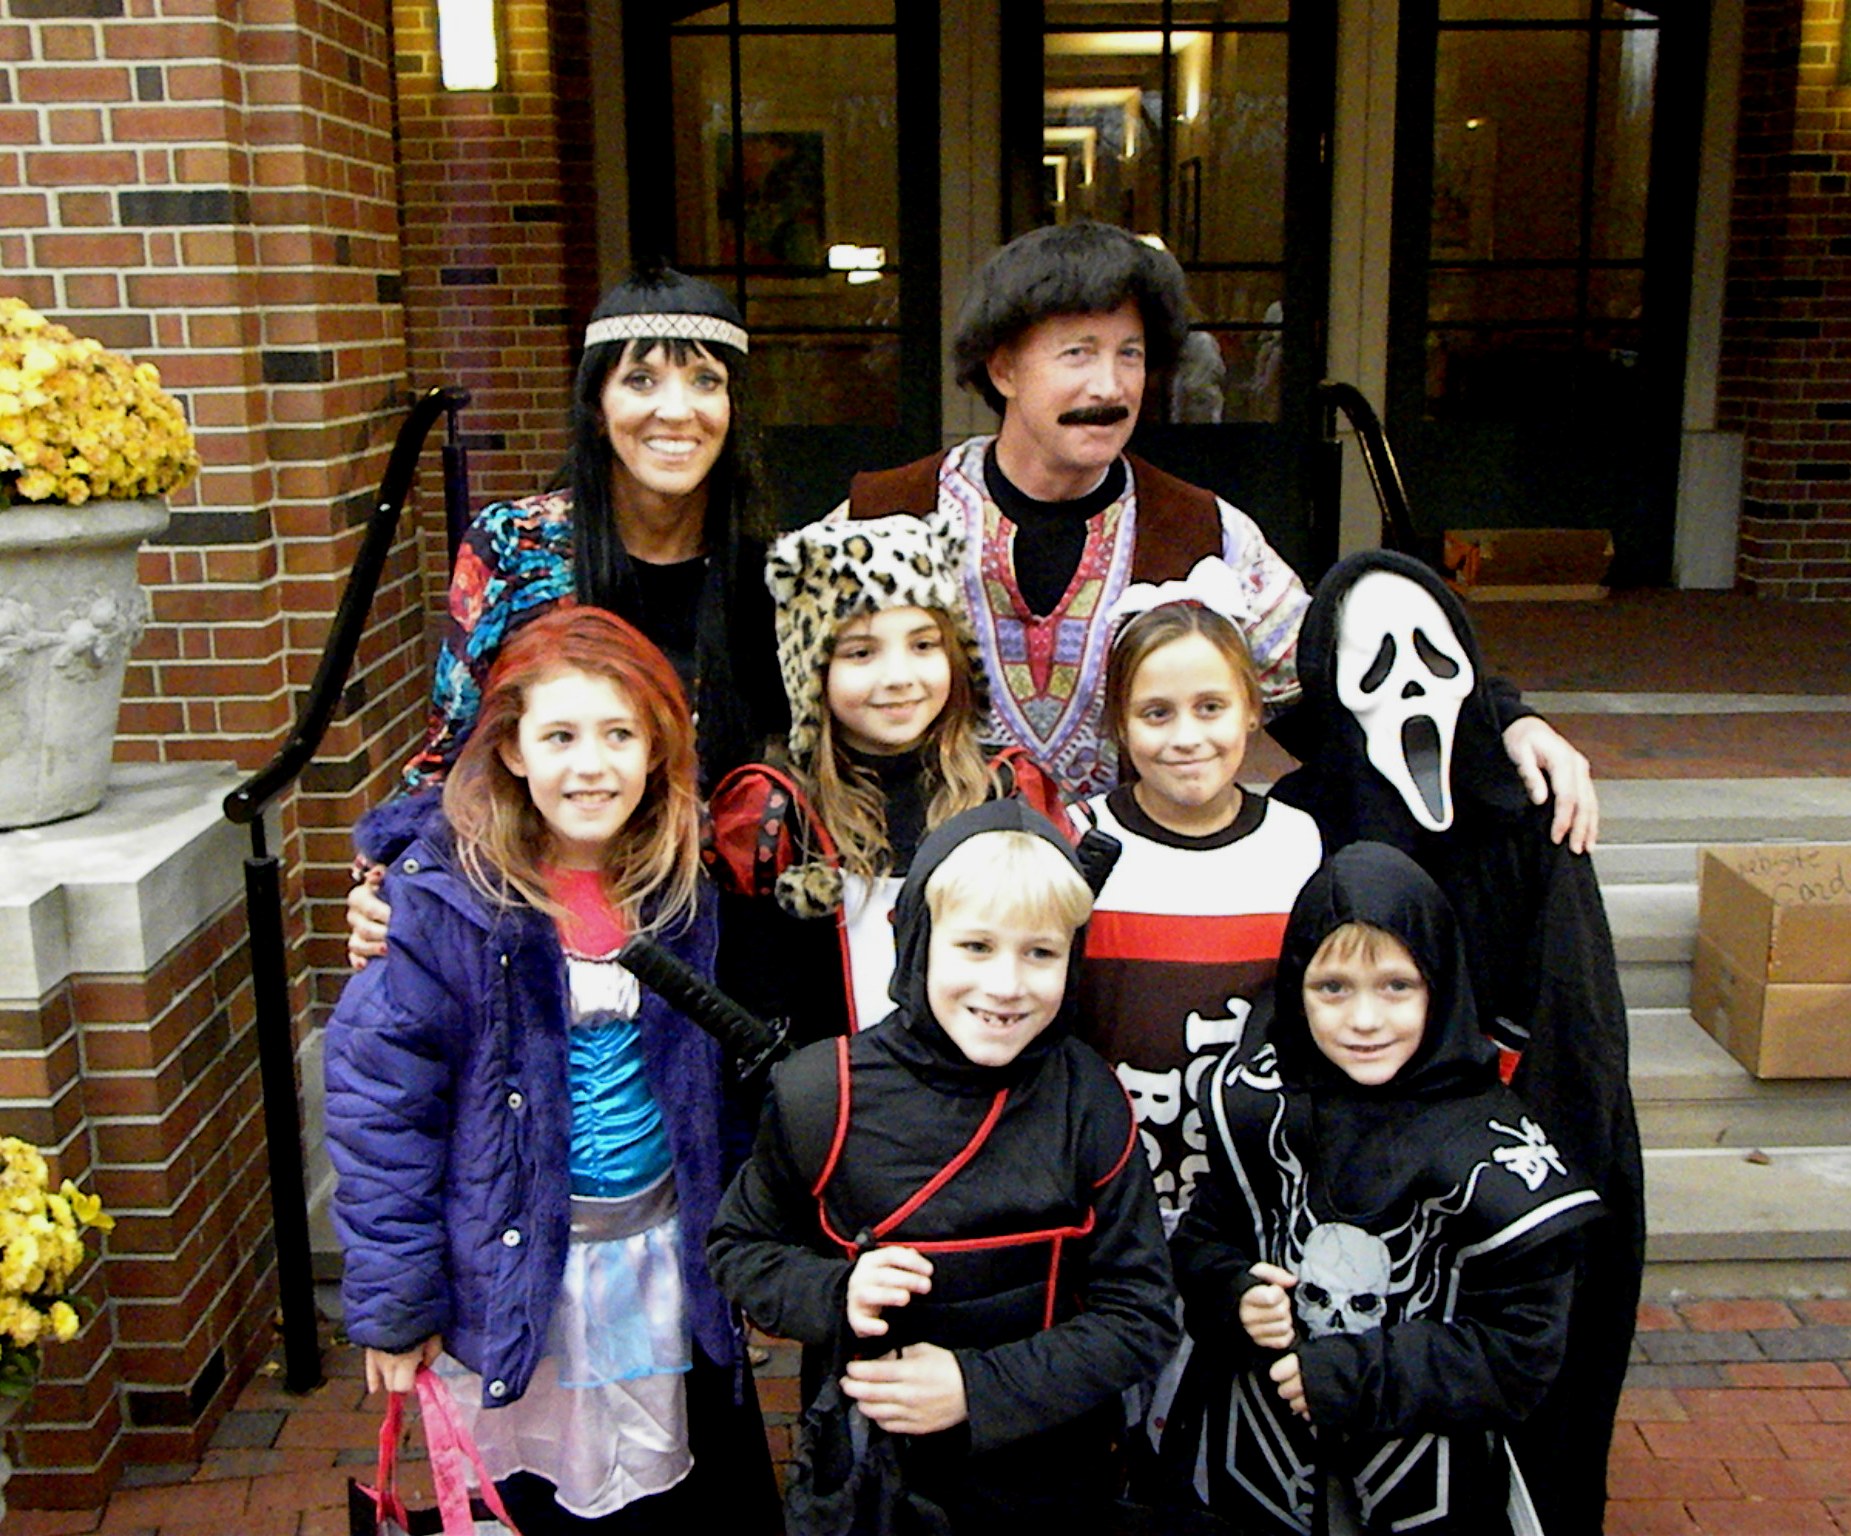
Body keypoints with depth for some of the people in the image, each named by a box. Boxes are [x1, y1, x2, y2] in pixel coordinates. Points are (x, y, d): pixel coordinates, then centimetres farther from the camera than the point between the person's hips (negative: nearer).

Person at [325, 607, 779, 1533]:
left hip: (670, 1247, 4)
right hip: (524, 1271, -4)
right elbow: (381, 1101, -12)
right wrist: (393, 1305, -11)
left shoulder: (678, 885, 1)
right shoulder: (444, 897, -15)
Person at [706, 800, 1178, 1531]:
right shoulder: (822, 1094, -14)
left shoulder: (1089, 1102, -12)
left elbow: (1139, 1316, -9)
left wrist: (978, 1388, -20)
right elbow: (738, 1247, 0)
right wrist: (835, 1296, -20)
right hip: (861, 1473, 0)